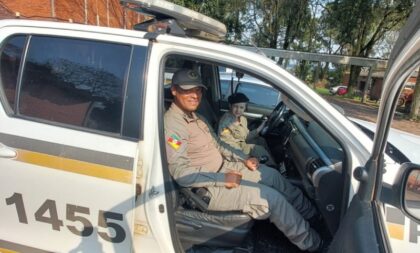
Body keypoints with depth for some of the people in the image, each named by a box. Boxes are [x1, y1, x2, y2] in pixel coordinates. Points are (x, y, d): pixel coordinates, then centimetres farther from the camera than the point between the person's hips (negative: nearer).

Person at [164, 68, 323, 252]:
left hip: (222, 168, 10)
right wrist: (223, 180, -24)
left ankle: (311, 213, 29)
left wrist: (243, 159, 5)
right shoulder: (172, 125, -22)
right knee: (273, 198, -13)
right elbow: (182, 174, -27)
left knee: (272, 175, 10)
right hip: (208, 188, -9)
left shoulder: (195, 117, 9)